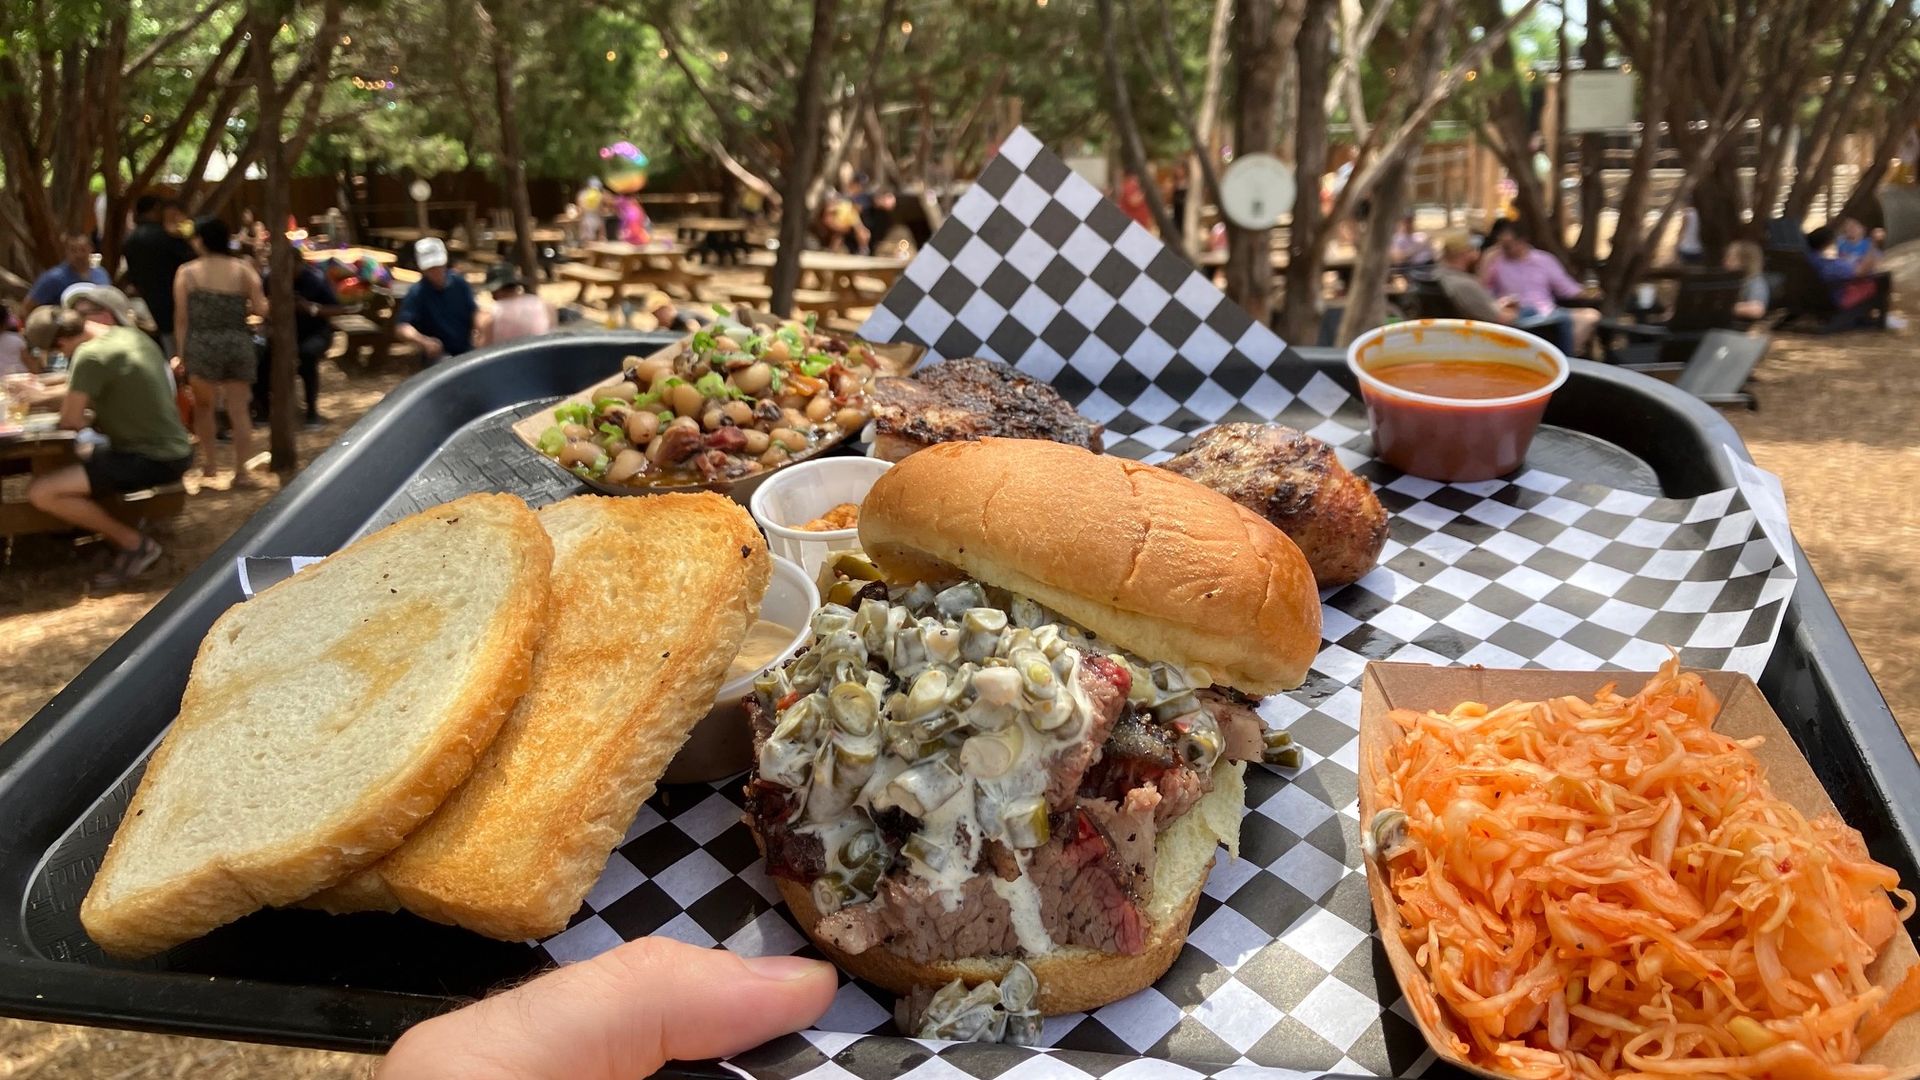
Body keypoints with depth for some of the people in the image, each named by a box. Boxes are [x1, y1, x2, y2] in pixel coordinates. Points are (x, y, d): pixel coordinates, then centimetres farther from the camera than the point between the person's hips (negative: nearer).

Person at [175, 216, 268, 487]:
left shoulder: (187, 273, 0)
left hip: (201, 346, 0)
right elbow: (262, 309, -3)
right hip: (238, 345, 1)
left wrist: (182, 353, 5)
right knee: (239, 408, 2)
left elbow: (181, 318, -2)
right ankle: (241, 471, -1)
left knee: (203, 404, 19)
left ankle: (207, 462, 22)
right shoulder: (244, 270, 2)